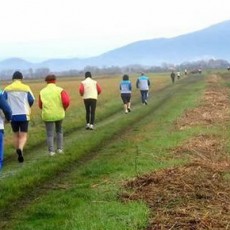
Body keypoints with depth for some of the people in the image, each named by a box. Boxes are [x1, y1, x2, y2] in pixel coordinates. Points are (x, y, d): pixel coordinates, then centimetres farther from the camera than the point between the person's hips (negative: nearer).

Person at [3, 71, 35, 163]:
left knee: (16, 135, 19)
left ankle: (19, 155, 23)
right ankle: (20, 150, -29)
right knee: (23, 136, 0)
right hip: (24, 115, -2)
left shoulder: (7, 89, 1)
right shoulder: (26, 88, -2)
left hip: (13, 115, 2)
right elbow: (32, 100, 1)